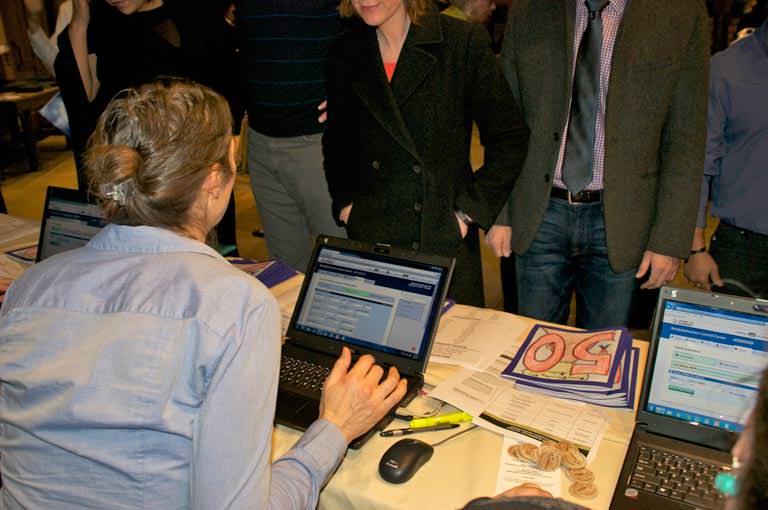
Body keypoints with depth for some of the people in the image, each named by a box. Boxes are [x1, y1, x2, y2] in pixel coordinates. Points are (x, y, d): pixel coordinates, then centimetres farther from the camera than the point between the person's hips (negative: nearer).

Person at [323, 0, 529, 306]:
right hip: (369, 240, 3)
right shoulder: (346, 52, 6)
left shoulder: (464, 42, -7)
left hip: (447, 241, -3)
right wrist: (344, 203, 7)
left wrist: (469, 213, -7)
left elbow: (509, 138, -4)